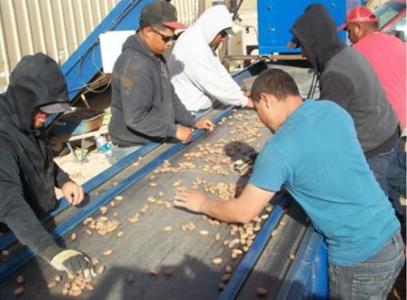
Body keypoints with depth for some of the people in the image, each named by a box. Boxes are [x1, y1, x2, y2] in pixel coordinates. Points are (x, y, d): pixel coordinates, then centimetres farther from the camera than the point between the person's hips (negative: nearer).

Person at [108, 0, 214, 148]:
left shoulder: (156, 57, 7)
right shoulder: (135, 65, -26)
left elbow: (169, 96, 15)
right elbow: (135, 118, -29)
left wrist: (193, 122, 8)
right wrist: (174, 130, -22)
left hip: (155, 141, 9)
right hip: (136, 147, -9)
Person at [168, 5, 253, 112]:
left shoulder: (205, 43, 8)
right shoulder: (192, 47, -24)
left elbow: (220, 73, 9)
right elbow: (212, 84, -24)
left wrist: (241, 95, 0)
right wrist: (244, 100, -16)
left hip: (198, 109, 10)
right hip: (187, 111, -9)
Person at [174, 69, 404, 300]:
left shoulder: (279, 149, -19)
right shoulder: (333, 109, 1)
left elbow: (243, 213, -11)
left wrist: (203, 203, 6)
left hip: (360, 260, -7)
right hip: (391, 235, 7)